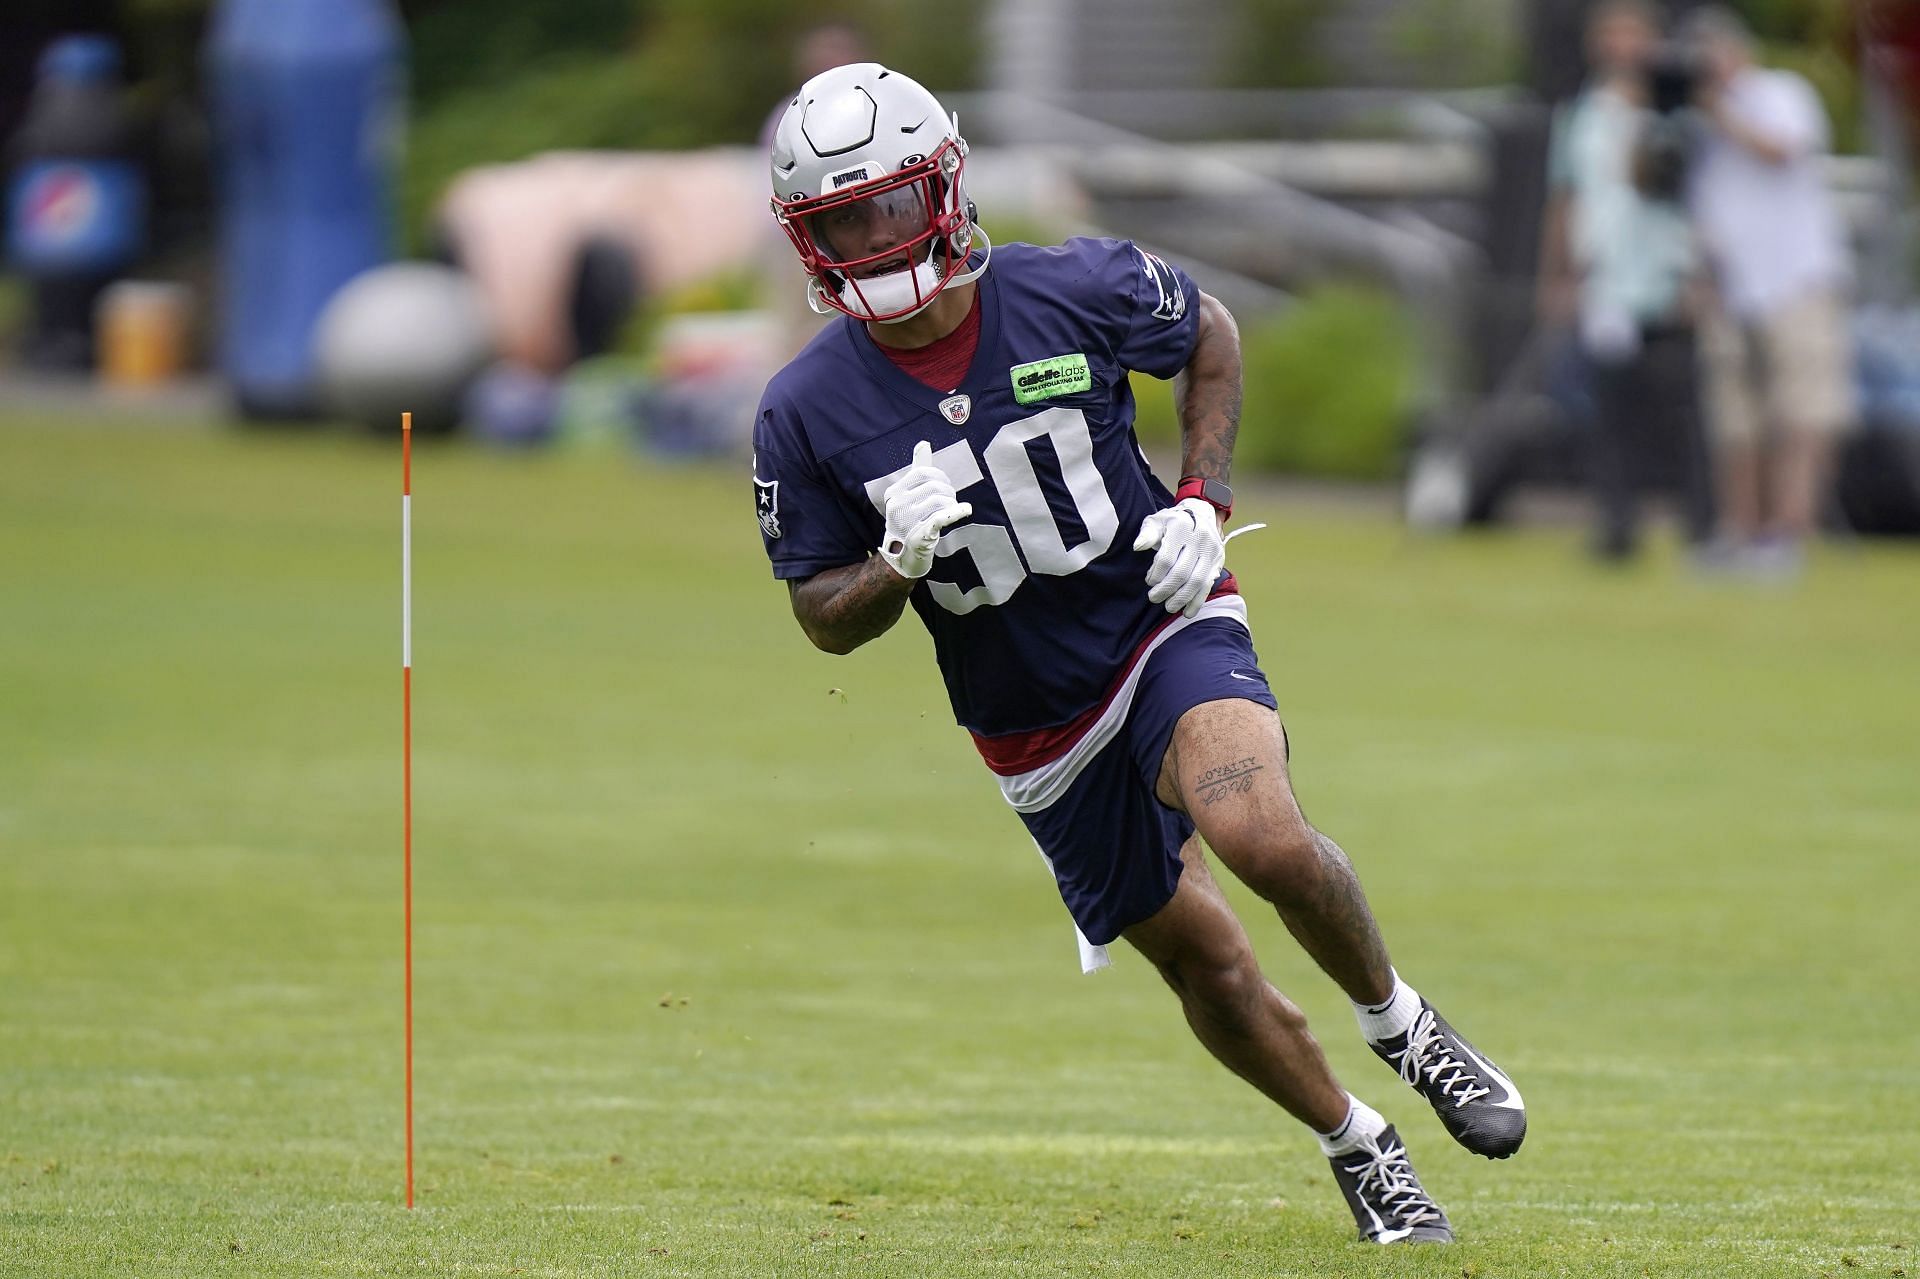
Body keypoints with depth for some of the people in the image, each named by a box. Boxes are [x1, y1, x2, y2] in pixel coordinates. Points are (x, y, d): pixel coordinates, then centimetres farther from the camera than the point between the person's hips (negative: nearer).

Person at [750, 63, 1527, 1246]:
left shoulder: (1073, 293, -14)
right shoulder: (808, 414, -13)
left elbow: (1210, 335, 7)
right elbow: (827, 618, -3)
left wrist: (1204, 501, -5)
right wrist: (897, 567, -25)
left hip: (1166, 627, -2)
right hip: (1037, 732, 2)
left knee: (1263, 838, -30)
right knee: (1208, 968, 8)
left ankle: (1401, 1026, -3)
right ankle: (1358, 1150, 32)